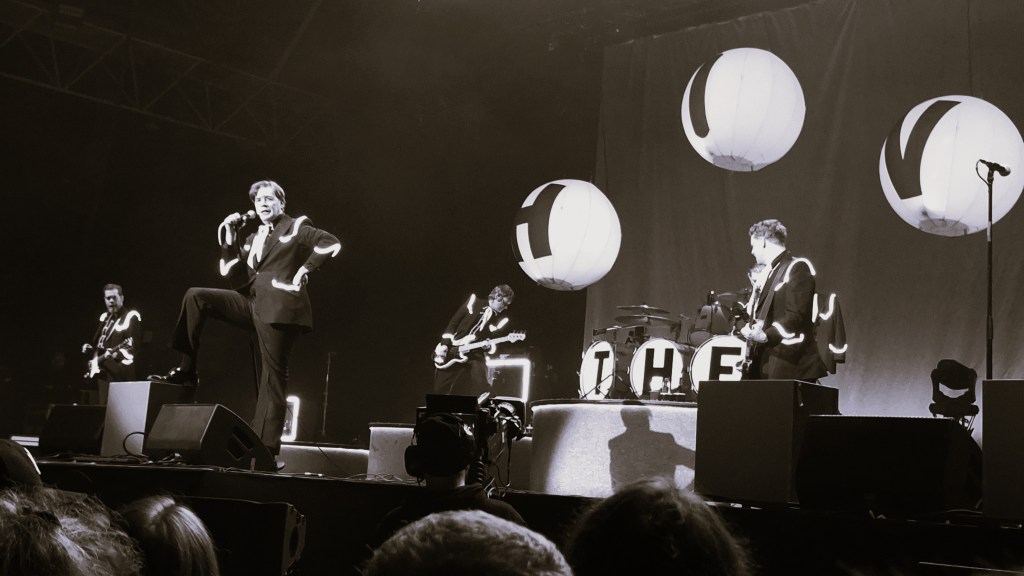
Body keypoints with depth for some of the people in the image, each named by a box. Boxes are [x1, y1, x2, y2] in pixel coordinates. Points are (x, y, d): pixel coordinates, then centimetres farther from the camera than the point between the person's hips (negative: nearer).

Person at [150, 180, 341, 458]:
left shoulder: (297, 227, 5)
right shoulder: (253, 239, 22)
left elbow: (332, 244, -10)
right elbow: (235, 279, 12)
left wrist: (303, 271, -12)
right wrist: (229, 238, 6)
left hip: (279, 307, -6)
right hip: (253, 303, 6)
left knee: (272, 375, -7)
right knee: (196, 297, -6)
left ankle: (266, 447, -8)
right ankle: (187, 370, -2)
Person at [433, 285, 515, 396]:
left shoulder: (501, 320, 3)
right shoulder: (474, 302, 1)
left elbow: (493, 339, 3)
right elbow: (453, 322, 1)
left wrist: (488, 346, -22)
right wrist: (444, 344, -5)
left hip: (475, 355, 0)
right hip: (452, 349, 0)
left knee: (481, 390, -19)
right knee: (440, 390, 2)